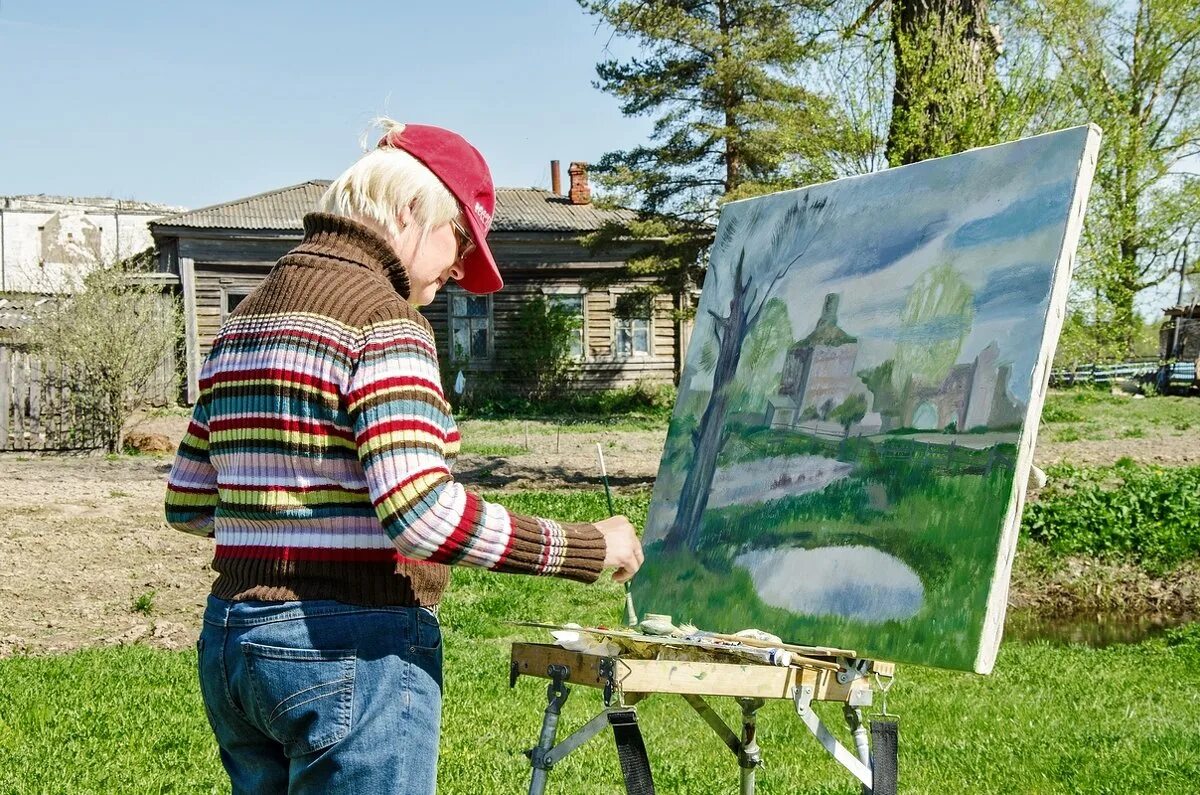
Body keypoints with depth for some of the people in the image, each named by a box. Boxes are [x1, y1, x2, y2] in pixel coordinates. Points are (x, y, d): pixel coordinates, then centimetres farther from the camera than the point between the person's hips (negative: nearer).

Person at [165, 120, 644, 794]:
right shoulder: (382, 316, -13)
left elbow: (187, 504, 15)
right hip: (353, 649, -9)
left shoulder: (249, 315, 13)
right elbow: (423, 514, -24)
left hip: (234, 639, 9)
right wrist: (587, 547, -16)